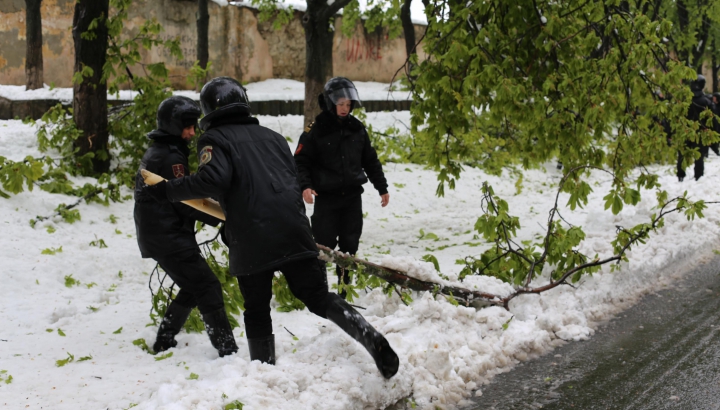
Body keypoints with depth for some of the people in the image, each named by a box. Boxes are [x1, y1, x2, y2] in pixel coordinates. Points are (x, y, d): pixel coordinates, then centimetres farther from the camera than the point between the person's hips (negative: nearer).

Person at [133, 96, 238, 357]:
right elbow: (187, 203, -18)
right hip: (170, 238, -10)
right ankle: (227, 350, -14)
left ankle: (164, 342, 26)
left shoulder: (156, 152, 15)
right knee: (208, 288, -11)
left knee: (193, 288, 20)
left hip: (156, 236, 10)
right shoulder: (169, 158, -17)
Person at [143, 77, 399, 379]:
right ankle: (373, 341, -9)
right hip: (294, 233, 4)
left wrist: (167, 190, -5)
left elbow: (213, 179, -14)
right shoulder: (272, 137, 22)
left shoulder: (214, 139, 4)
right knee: (318, 297, 8)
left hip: (250, 241, -4)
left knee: (257, 311, 11)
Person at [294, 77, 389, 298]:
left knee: (349, 245, 5)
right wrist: (305, 186, -21)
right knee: (323, 246, -6)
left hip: (352, 196, 4)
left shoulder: (357, 128, 8)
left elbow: (370, 160, 17)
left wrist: (382, 187, 18)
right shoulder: (315, 130, -6)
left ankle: (344, 291, 14)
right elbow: (301, 161, -5)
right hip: (326, 197, -4)